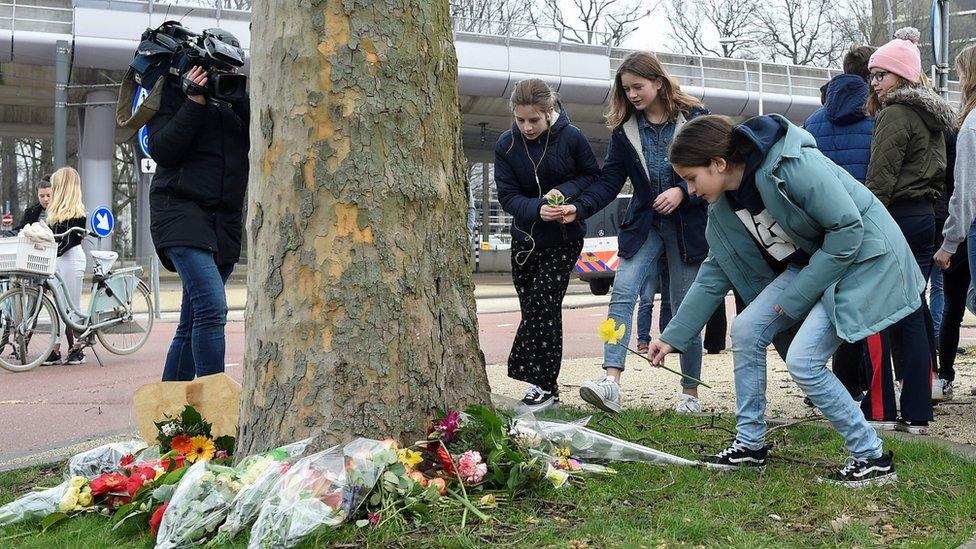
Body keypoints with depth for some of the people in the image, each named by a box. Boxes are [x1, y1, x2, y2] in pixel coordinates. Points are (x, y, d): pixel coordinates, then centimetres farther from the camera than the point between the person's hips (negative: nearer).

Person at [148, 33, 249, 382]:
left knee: (192, 326, 9)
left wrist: (243, 101, -5)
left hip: (225, 222, 6)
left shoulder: (237, 103, 17)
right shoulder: (174, 95, 4)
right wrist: (195, 102, -14)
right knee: (212, 307, -24)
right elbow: (162, 151, -9)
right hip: (181, 211, -6)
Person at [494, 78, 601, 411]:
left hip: (564, 238, -3)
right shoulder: (506, 145, -8)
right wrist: (537, 208, -29)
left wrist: (565, 191, -19)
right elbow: (507, 196, -10)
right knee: (533, 309, 5)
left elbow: (593, 176, -1)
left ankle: (542, 385, -7)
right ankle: (547, 387, 14)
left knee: (543, 303, -14)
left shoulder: (570, 137, -13)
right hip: (525, 238, 3)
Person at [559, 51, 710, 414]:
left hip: (687, 226, -2)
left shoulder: (694, 118, -3)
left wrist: (682, 192, -18)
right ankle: (611, 383, -26)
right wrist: (579, 208, -14)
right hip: (643, 224, 3)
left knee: (685, 307, 3)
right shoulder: (625, 129, 6)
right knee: (622, 292, -17)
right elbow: (610, 180, 1)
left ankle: (690, 393, 16)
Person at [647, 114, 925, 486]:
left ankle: (872, 458, -2)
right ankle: (750, 445, 10)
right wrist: (673, 338, 7)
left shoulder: (793, 165, -27)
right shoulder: (723, 209, -1)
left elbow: (848, 228, -24)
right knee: (746, 330, -4)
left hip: (863, 257, -8)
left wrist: (799, 295, -20)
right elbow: (714, 275, 8)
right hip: (809, 262, 8)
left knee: (802, 360, -16)